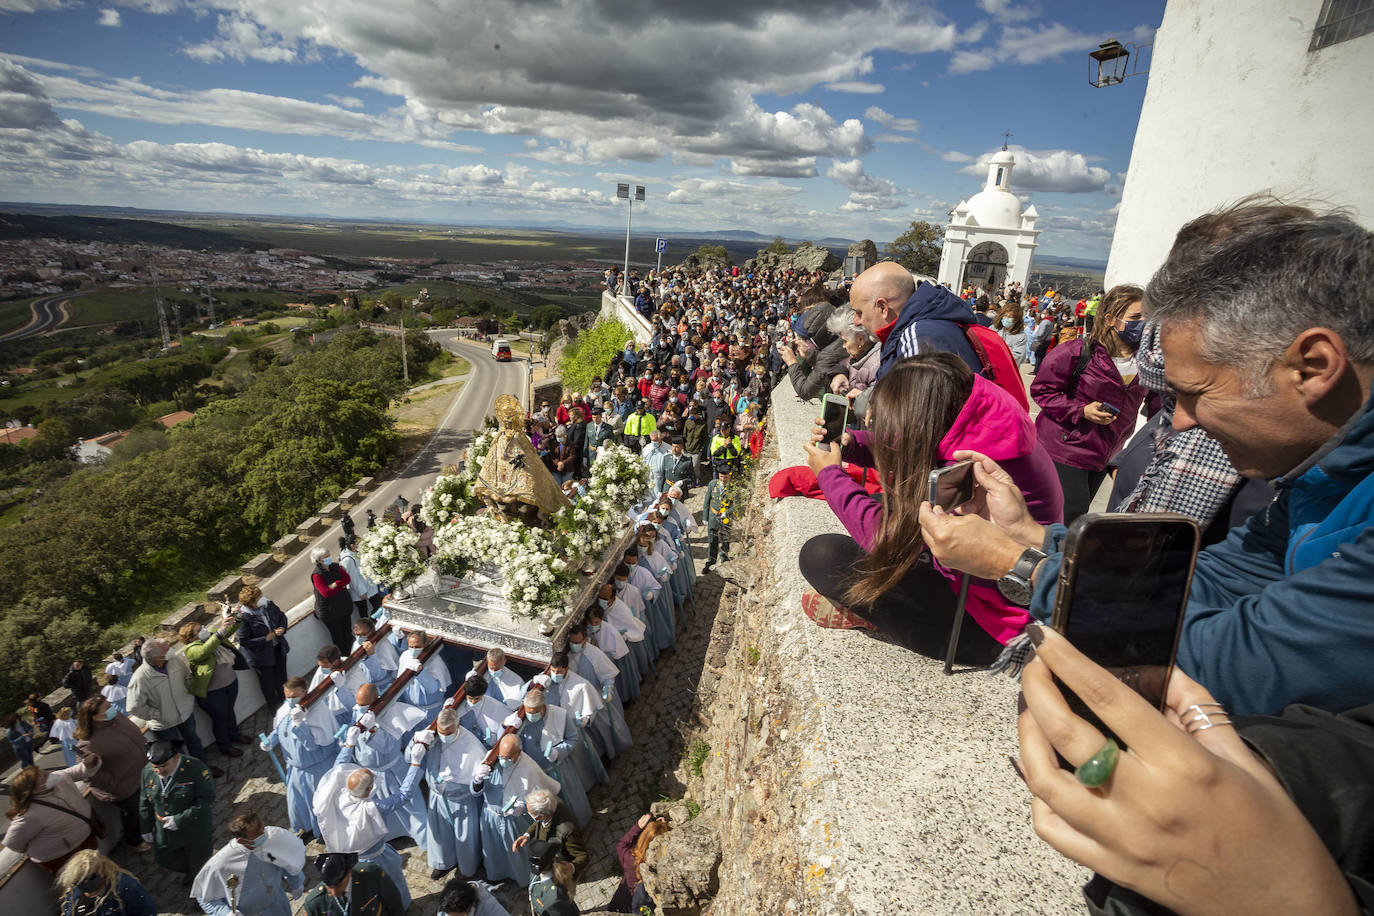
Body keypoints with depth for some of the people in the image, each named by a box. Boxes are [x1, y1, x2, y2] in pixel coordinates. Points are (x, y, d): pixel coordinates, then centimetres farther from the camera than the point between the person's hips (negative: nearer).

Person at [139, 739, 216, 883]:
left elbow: (207, 799, -25)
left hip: (194, 829, -4)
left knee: (198, 861, 15)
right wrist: (146, 828, 10)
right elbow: (145, 803, 5)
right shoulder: (147, 772, -11)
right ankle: (188, 870, 53)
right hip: (164, 830, 5)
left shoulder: (196, 768, -28)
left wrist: (179, 820, -28)